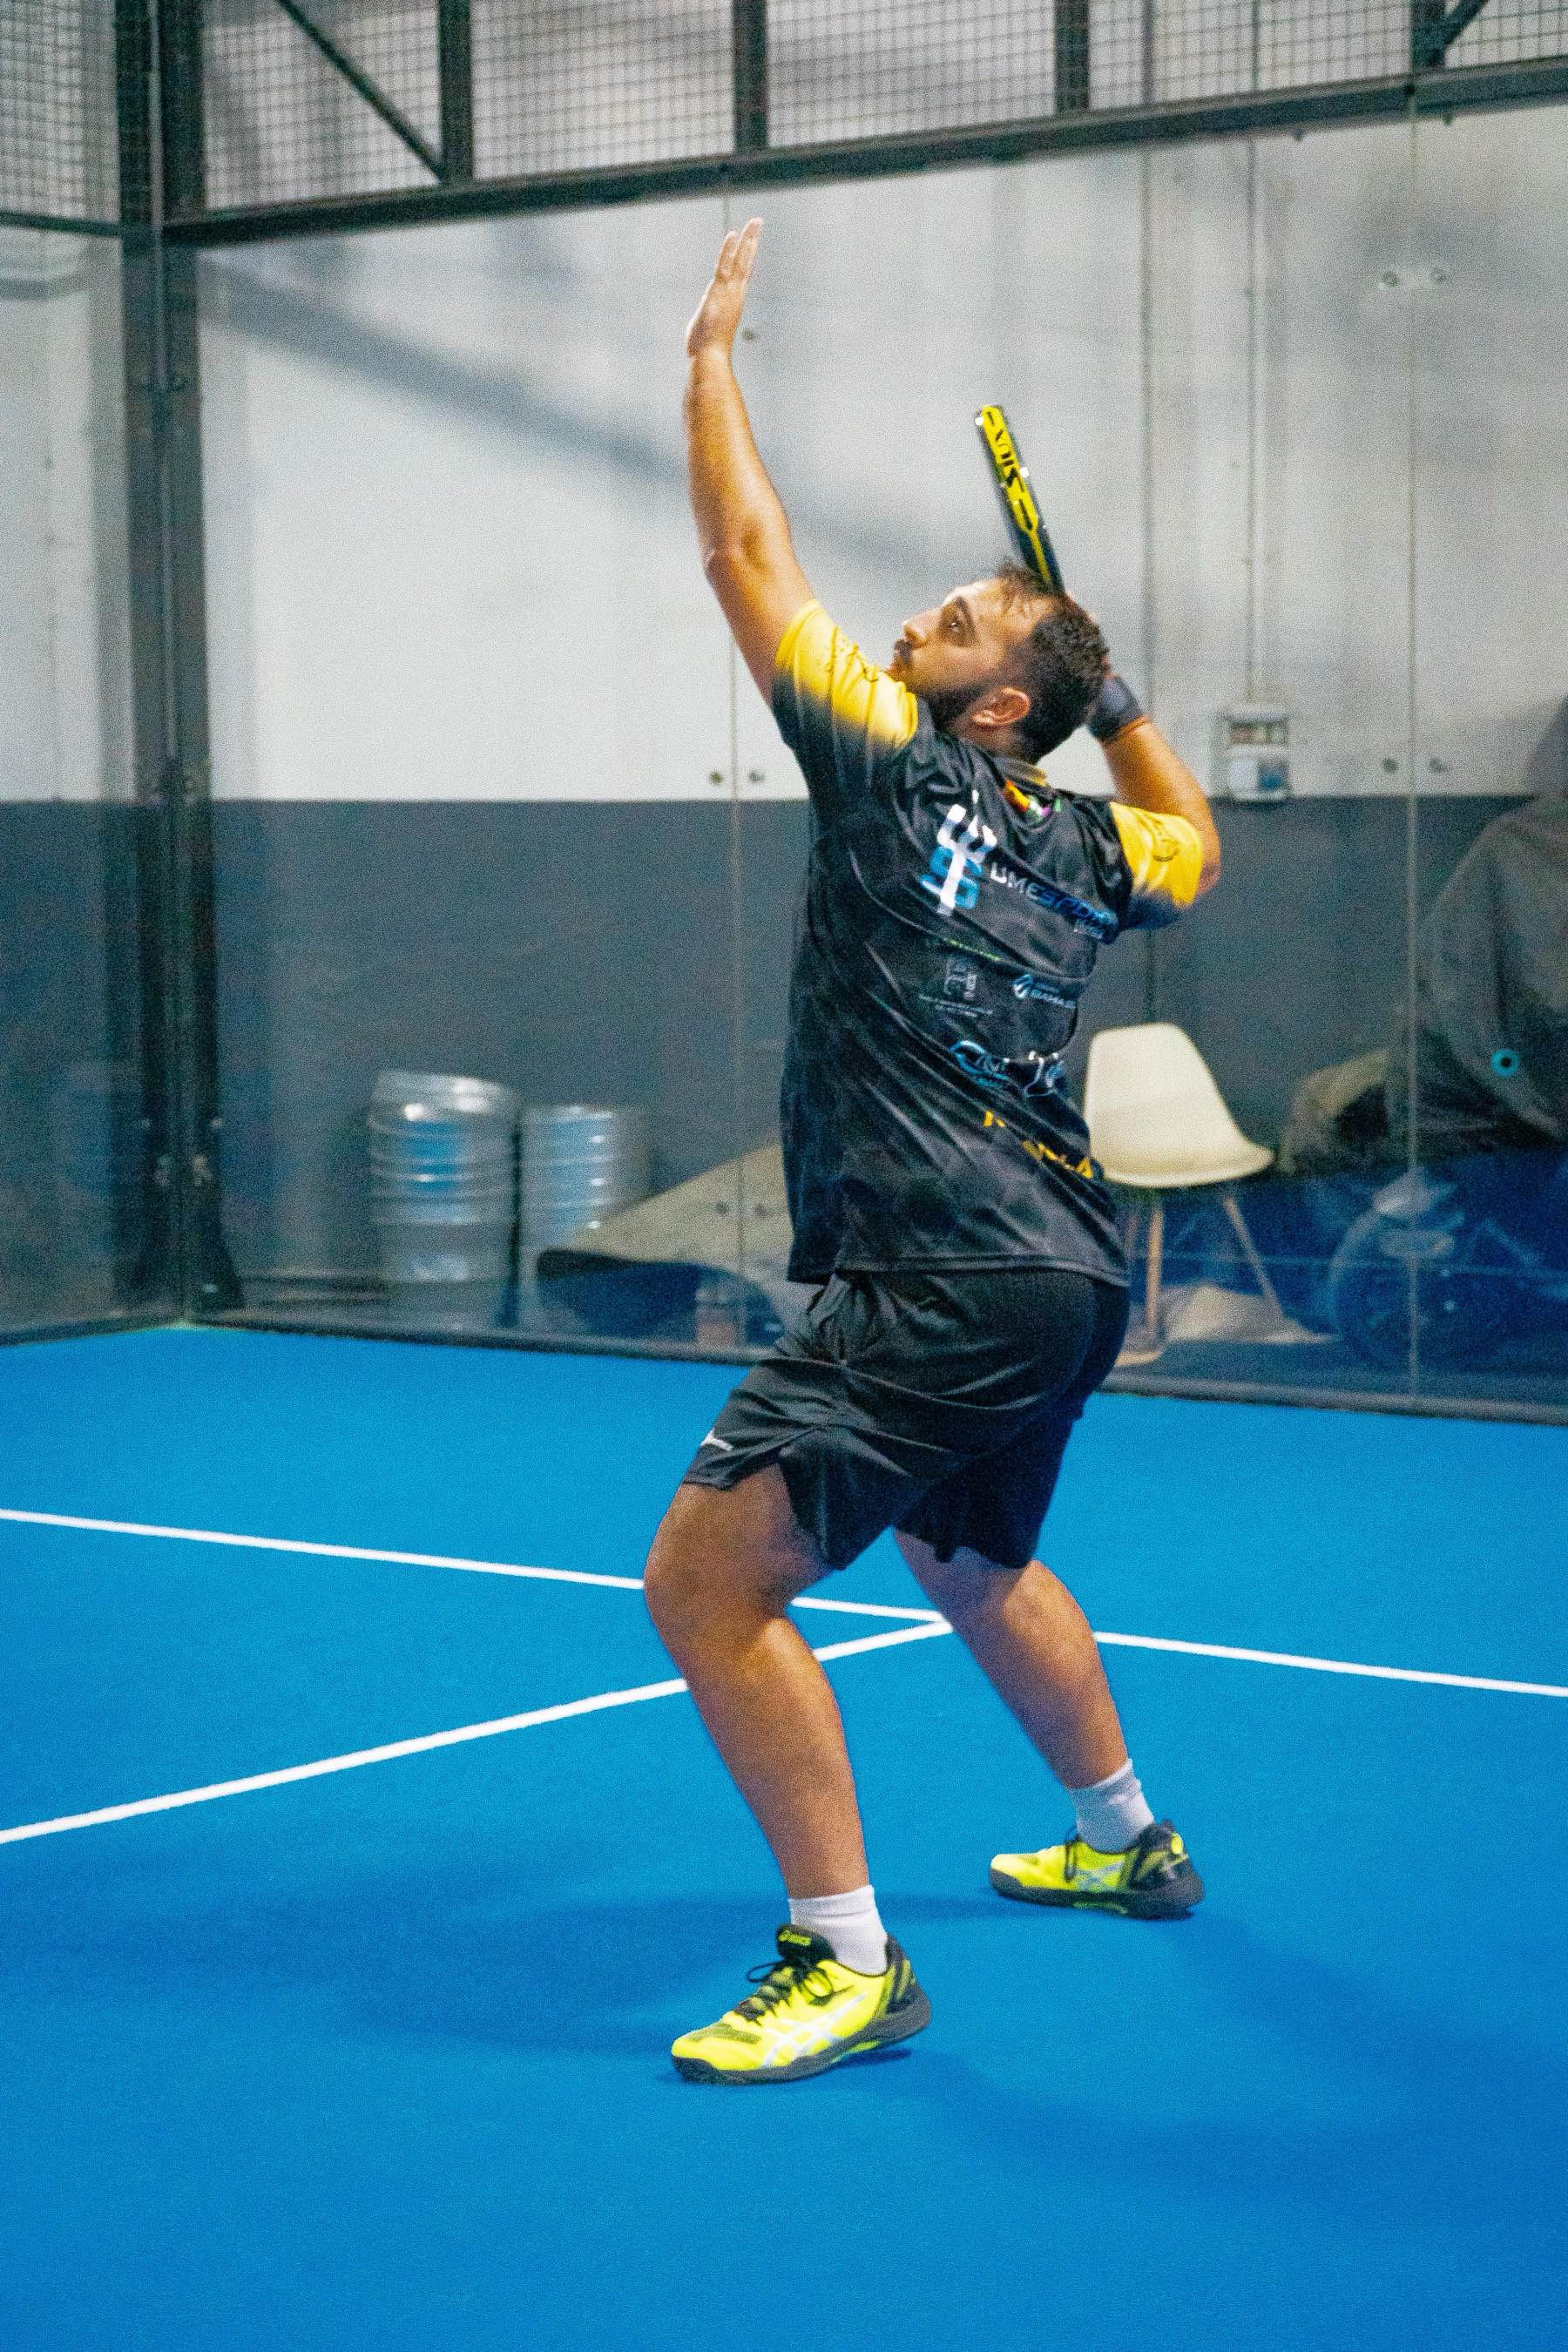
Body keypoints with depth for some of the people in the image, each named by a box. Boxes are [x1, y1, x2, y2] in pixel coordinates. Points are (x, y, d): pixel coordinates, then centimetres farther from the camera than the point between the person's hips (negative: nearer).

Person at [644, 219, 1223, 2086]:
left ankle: (845, 1964, -11)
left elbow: (746, 556, -2)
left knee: (706, 1578, -11)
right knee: (968, 1563, 32)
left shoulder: (897, 764, -7)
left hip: (943, 1285, -10)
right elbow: (1192, 845, 38)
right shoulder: (1080, 849, 12)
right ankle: (1125, 1843, 49)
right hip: (1058, 1275, 10)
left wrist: (711, 356, 9)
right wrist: (1121, 705, 34)